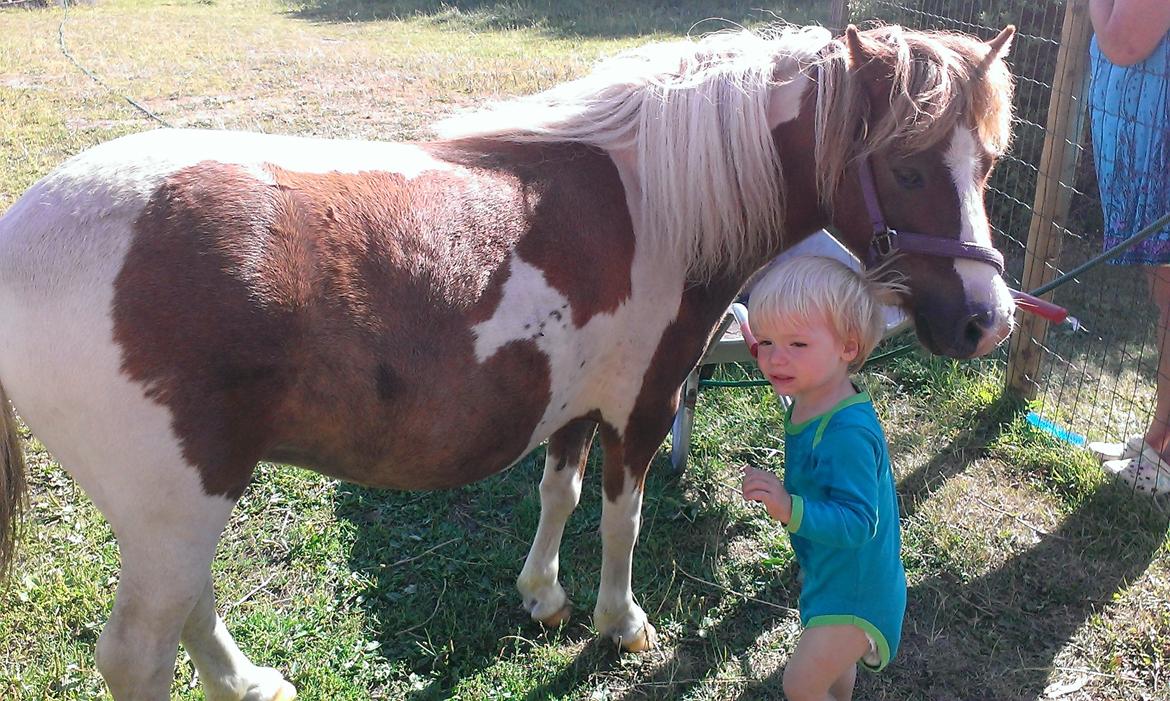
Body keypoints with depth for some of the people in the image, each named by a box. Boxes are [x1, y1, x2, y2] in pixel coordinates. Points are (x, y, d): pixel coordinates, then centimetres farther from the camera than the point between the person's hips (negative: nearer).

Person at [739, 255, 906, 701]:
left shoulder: (848, 433, -35)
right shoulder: (807, 405, -5)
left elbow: (857, 522, -36)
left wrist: (790, 509, -45)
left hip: (854, 591, -9)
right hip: (830, 573, 9)